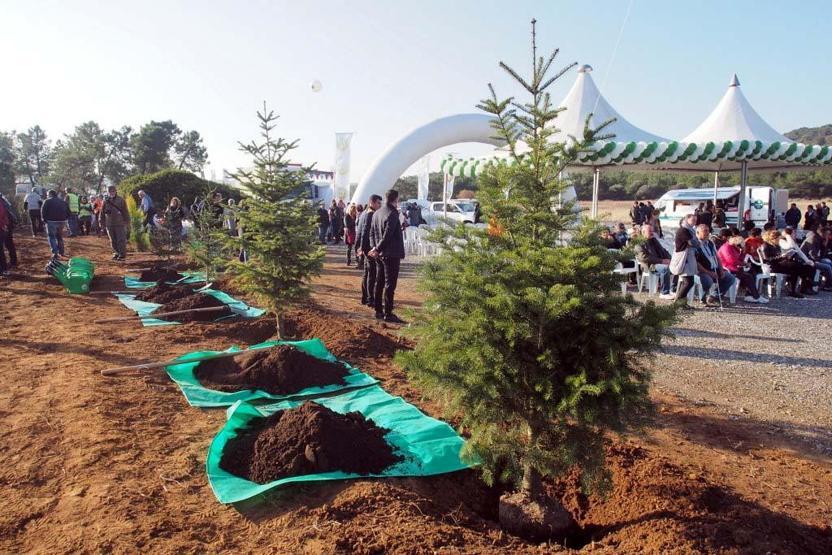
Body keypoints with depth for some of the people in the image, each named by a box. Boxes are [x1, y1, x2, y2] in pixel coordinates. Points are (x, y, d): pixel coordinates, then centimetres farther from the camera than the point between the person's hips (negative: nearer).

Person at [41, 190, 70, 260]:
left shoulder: (48, 201, -2)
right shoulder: (63, 201, 14)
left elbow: (43, 211, -9)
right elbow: (68, 211, 14)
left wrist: (44, 219, 1)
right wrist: (66, 219, 14)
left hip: (51, 221, -5)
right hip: (62, 221, 5)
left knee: (51, 237, 0)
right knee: (59, 236, 20)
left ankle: (55, 253, -13)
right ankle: (61, 252, 23)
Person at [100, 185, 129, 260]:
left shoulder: (121, 200, 1)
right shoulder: (105, 201, 8)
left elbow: (125, 212, 3)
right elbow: (102, 213, 11)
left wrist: (127, 221, -1)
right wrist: (102, 223, 9)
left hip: (120, 223, -3)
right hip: (109, 224, 3)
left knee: (121, 240, -4)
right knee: (113, 240, 9)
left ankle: (122, 254, 3)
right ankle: (116, 253, 20)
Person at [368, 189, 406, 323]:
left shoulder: (376, 213, 10)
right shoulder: (392, 214, -17)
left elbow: (372, 233, 13)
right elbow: (387, 236, -21)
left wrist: (374, 248, 6)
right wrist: (377, 249, -13)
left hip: (380, 255, 8)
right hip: (391, 254, -8)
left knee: (379, 283, 13)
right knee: (390, 284, -4)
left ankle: (378, 311, 20)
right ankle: (388, 314, -2)